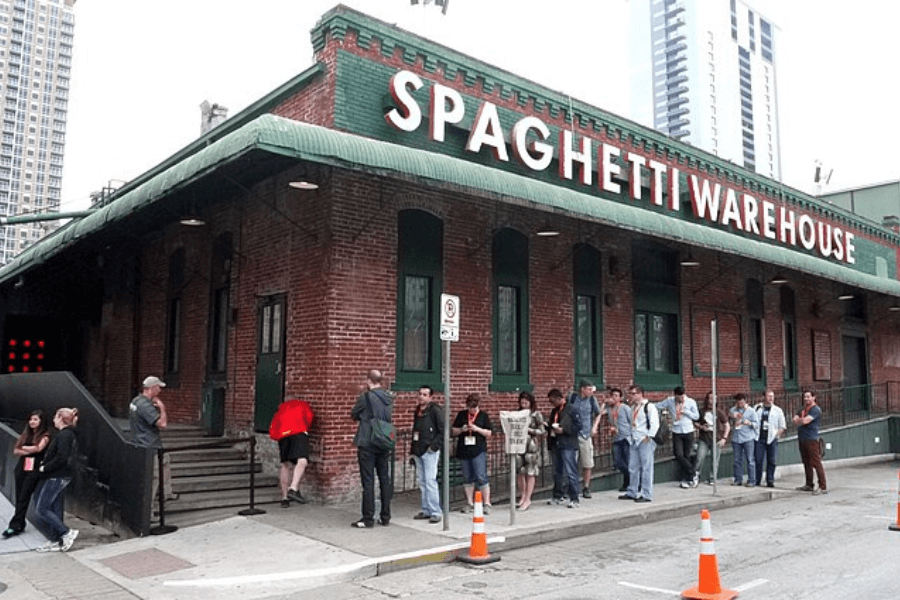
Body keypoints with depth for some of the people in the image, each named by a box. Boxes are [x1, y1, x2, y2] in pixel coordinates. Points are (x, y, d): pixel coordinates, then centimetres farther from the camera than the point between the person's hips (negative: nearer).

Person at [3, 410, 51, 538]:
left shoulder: (45, 435, -1)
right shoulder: (26, 433, 14)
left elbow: (38, 448, -18)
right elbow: (16, 451, 7)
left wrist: (24, 447, -2)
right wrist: (29, 451, -11)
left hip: (34, 470, -5)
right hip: (21, 468, 5)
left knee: (24, 498, -9)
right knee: (19, 497, 6)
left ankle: (15, 526, -9)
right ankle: (20, 525, 14)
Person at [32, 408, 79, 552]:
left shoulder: (64, 435, -17)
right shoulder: (70, 434, 14)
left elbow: (61, 458, -25)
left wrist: (44, 468, -14)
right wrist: (45, 464, 9)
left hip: (55, 478, -10)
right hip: (61, 477, 10)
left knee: (41, 509, -6)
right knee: (54, 509, 12)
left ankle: (67, 533, -5)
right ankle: (56, 541, 16)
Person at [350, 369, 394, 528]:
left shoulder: (366, 397, -13)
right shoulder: (389, 398, 5)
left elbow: (353, 415, -1)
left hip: (367, 445, -6)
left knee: (368, 482, 0)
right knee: (385, 480, 11)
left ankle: (368, 519, 4)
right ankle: (385, 517, 18)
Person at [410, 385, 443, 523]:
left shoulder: (435, 410, -7)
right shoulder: (418, 410, 15)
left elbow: (443, 431, -10)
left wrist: (434, 446, -14)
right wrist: (413, 449, 17)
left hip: (430, 451, -8)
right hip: (418, 451, 8)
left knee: (430, 481, -10)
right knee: (422, 482, 11)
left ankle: (435, 512, -5)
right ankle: (426, 510, 19)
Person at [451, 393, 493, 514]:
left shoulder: (483, 415, 4)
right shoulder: (461, 415, 10)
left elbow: (489, 434, 1)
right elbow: (453, 432, 11)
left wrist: (477, 429, -14)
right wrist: (461, 429, -9)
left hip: (479, 451, -3)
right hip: (463, 451, 3)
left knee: (481, 477, -8)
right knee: (467, 478, 9)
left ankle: (487, 504, -2)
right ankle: (469, 503, 18)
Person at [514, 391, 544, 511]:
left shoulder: (536, 414, -1)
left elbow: (541, 431, -4)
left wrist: (528, 430, -14)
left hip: (532, 446, -4)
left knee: (530, 473, -2)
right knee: (520, 472, 6)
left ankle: (527, 499, 2)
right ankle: (522, 497, 17)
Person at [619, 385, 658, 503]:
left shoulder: (649, 407, -9)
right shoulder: (633, 407, 17)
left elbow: (655, 424, -14)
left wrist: (648, 437, -16)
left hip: (645, 441, -8)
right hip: (634, 440, 8)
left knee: (646, 468, -5)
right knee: (633, 468, 11)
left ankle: (647, 495, -1)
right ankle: (632, 492, 20)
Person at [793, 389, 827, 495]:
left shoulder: (815, 409, -8)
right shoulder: (803, 409, 19)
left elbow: (805, 420, -19)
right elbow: (795, 420, 11)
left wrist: (798, 420, 1)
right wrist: (799, 420, -10)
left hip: (811, 439, -9)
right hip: (802, 439, 9)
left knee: (816, 463, -10)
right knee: (806, 463, 13)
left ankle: (823, 487, -8)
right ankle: (809, 485, 21)